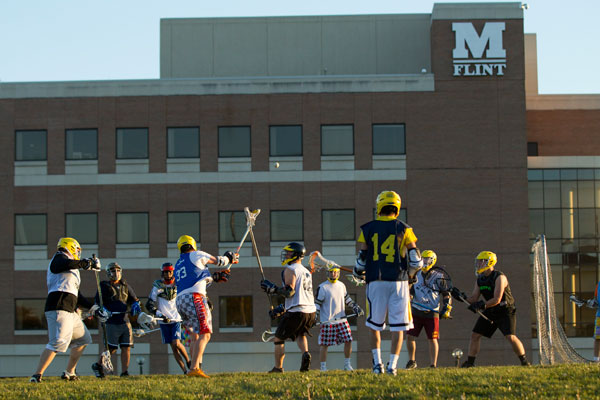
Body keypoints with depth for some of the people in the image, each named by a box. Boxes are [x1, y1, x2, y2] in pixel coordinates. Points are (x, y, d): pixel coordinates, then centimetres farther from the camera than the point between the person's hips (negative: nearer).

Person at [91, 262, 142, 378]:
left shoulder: (125, 286, 17)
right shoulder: (104, 286, 3)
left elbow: (133, 299, 25)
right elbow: (97, 303, 1)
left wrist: (135, 305, 3)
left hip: (125, 321, 5)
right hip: (112, 323, -5)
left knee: (126, 347, -2)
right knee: (112, 349, -5)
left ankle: (124, 372, 2)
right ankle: (98, 365, 17)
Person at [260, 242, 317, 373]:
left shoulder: (290, 269, -5)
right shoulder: (306, 271, 22)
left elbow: (289, 292, -17)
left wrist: (272, 288, -7)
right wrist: (281, 308, 28)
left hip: (296, 312, -8)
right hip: (311, 311, 8)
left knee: (279, 339, 7)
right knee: (300, 334, 28)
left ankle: (278, 367, 8)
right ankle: (305, 353, -1)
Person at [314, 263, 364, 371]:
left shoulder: (342, 285, 11)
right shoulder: (322, 287, -5)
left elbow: (347, 299, 25)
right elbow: (317, 303, -5)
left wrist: (356, 307, 19)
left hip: (342, 320, 5)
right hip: (327, 321, -5)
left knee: (348, 341, -1)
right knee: (324, 345, -2)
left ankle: (347, 364, 13)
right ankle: (323, 367, 8)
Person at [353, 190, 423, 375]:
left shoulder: (368, 229, 2)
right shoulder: (404, 229, 1)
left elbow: (361, 259, 1)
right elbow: (416, 260, 0)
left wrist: (358, 274, 21)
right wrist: (411, 273, 21)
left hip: (376, 282, 0)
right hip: (399, 282, 0)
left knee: (374, 324, 14)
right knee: (398, 326, 5)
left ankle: (377, 363, 7)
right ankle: (392, 365, -1)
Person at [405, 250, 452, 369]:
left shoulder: (438, 277, 1)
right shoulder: (416, 276, 10)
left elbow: (446, 295, 4)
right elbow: (410, 291, 18)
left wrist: (446, 309, -6)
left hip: (432, 313, -3)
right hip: (416, 312, 3)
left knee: (432, 339, -1)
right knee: (410, 336, -2)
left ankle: (433, 365, 7)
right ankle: (412, 361, 16)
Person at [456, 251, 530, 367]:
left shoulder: (499, 277, -20)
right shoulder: (480, 280, 5)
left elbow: (497, 300, -25)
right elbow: (474, 299, 6)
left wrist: (482, 305, -31)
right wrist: (463, 297, -12)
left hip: (505, 311, -7)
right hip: (490, 312, 7)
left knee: (510, 337, -19)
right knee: (475, 335, 2)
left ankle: (524, 361, -7)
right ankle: (470, 362, 10)